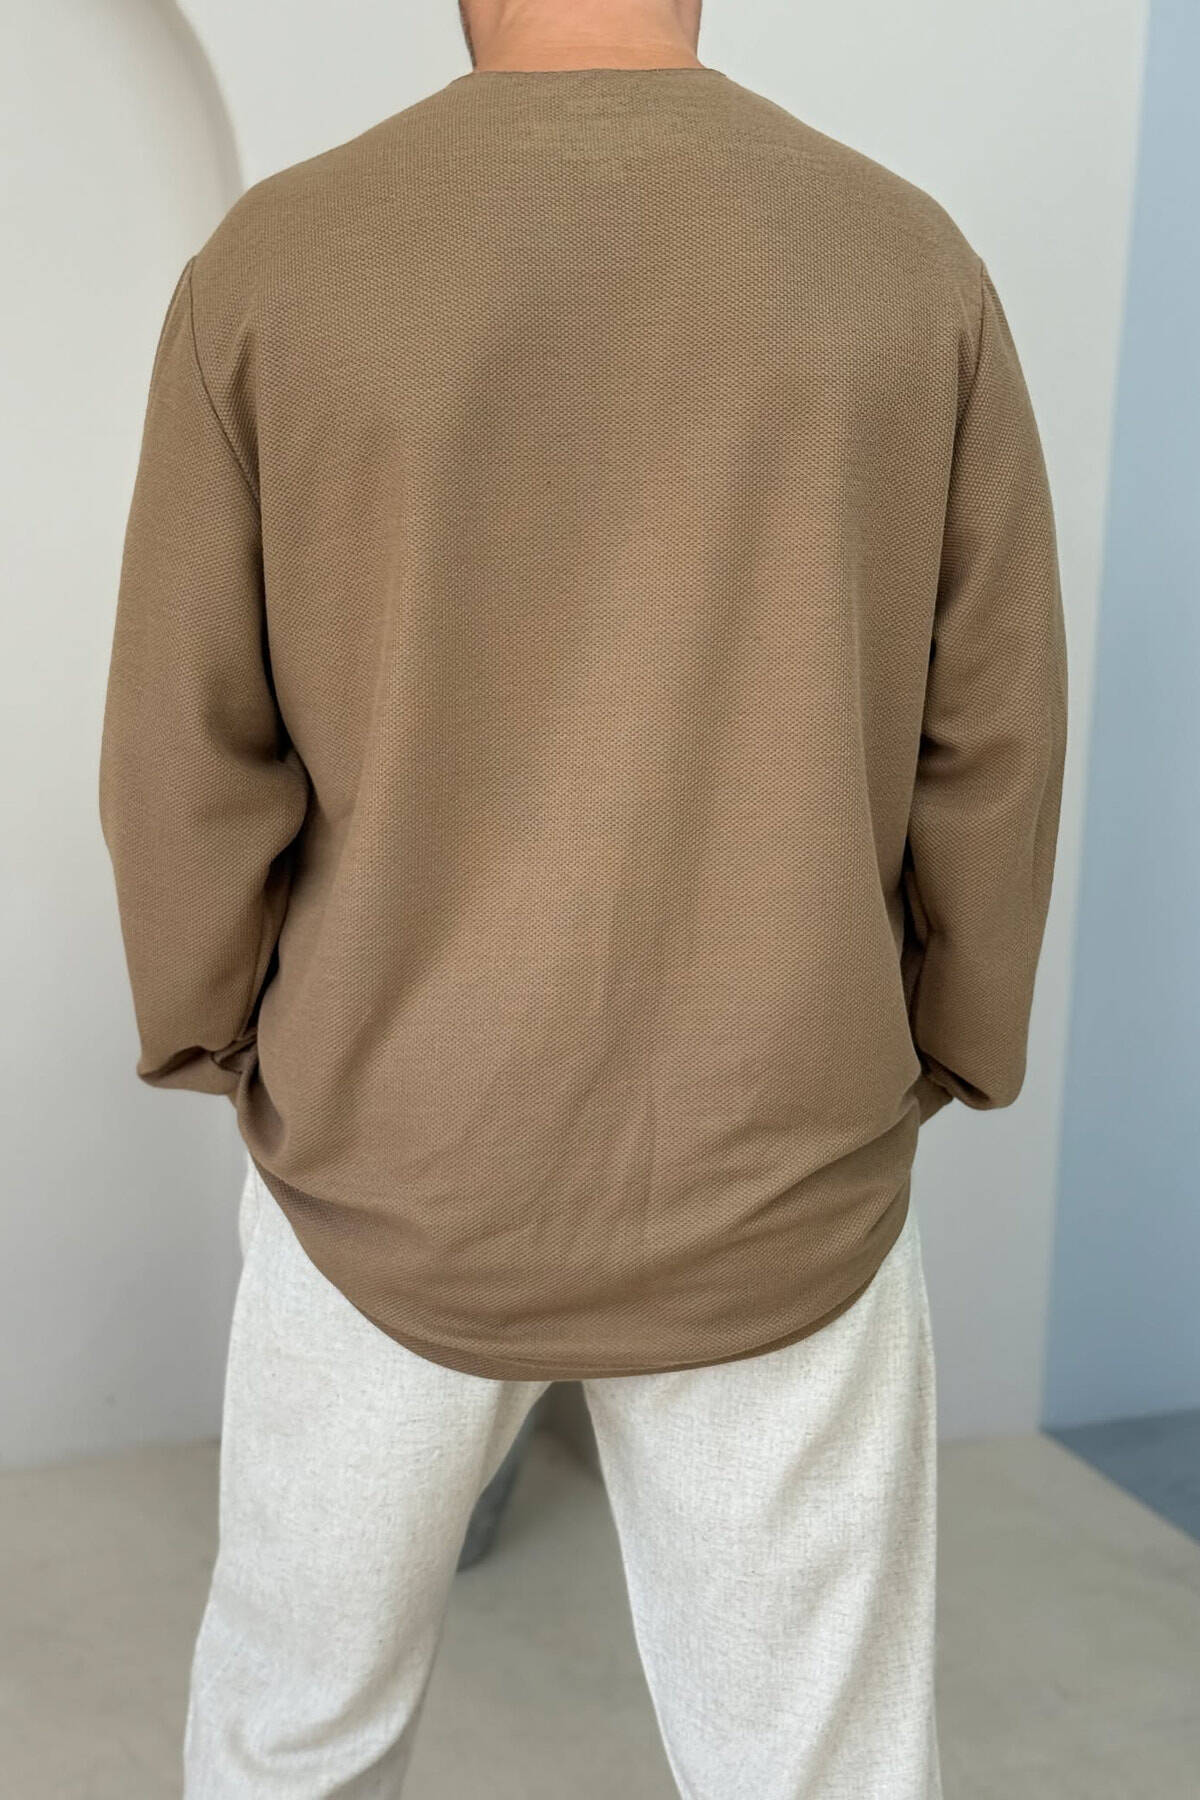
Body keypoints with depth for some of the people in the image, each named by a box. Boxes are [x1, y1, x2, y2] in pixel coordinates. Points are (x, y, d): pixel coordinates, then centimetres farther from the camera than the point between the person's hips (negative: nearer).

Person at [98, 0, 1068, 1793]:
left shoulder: (271, 265, -8)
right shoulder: (912, 262, -4)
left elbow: (188, 758, -7)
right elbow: (987, 750, -2)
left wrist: (228, 1057, 11)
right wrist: (914, 1084, 12)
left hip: (394, 1161, 0)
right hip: (775, 1186, 1)